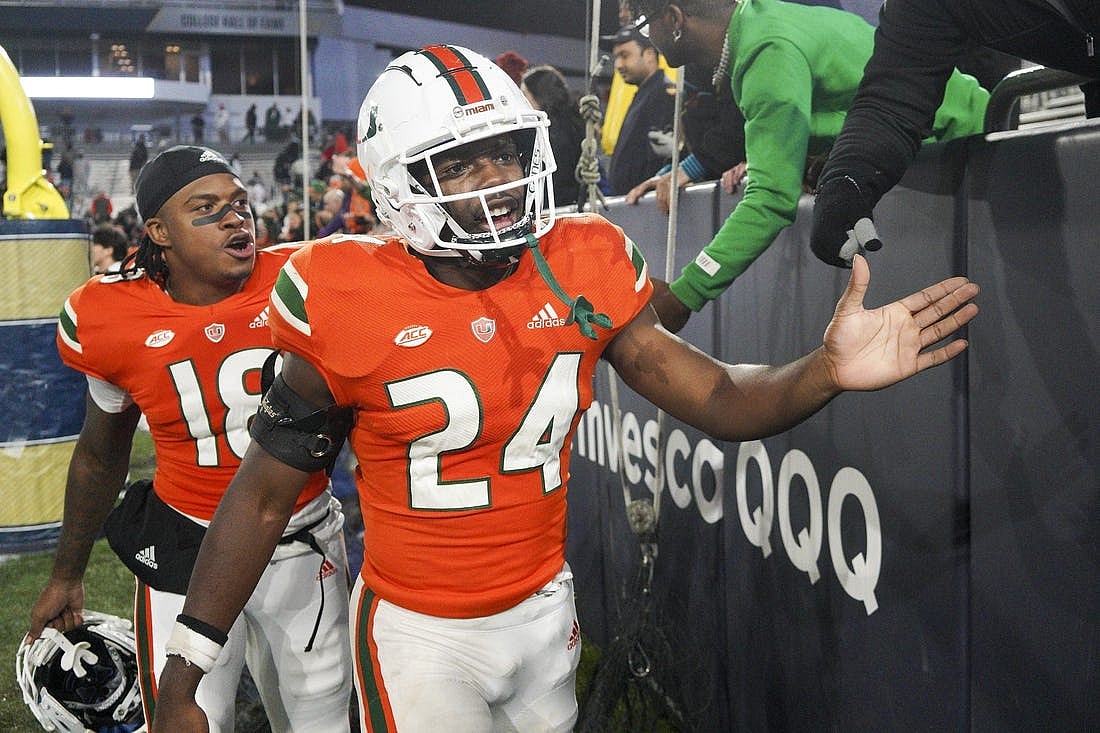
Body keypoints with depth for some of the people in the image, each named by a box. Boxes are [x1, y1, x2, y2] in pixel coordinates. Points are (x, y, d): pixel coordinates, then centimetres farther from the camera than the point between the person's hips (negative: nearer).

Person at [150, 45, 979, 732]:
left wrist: (823, 372, -32)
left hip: (545, 607, 4)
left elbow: (716, 399, -10)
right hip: (420, 632, -3)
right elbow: (264, 492, -10)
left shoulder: (583, 268, -8)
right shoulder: (350, 303, -17)